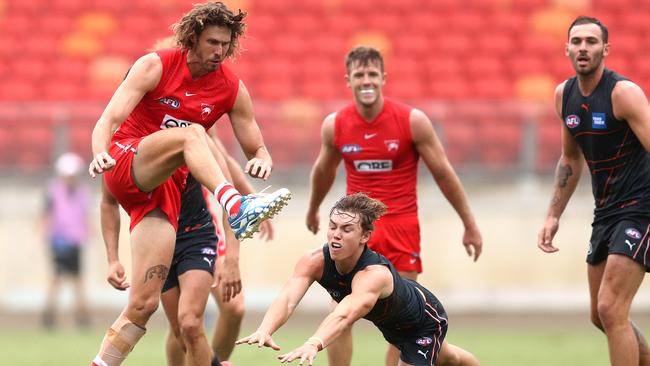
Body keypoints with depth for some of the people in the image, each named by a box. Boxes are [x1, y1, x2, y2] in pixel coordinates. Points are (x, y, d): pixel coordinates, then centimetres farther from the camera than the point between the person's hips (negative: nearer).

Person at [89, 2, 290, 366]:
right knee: (191, 134, -34)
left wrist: (262, 159, -13)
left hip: (165, 188, 4)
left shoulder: (232, 90, 7)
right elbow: (109, 121, -11)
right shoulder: (155, 66, -4)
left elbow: (257, 149, 12)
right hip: (125, 163, -4)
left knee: (144, 303, -10)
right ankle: (236, 208, -57)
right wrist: (100, 154, -33)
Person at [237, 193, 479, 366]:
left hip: (425, 319, -6)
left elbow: (344, 315, -66)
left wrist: (314, 344, -84)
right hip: (388, 322, 6)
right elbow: (288, 298, -48)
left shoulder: (374, 274, -48)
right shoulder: (314, 262, -32)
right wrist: (264, 331, -69)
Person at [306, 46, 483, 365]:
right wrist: (313, 210, 34)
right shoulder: (334, 126, -2)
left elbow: (443, 173, -1)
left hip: (401, 224, -1)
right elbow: (323, 171, 19)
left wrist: (469, 225, 3)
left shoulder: (412, 121, -9)